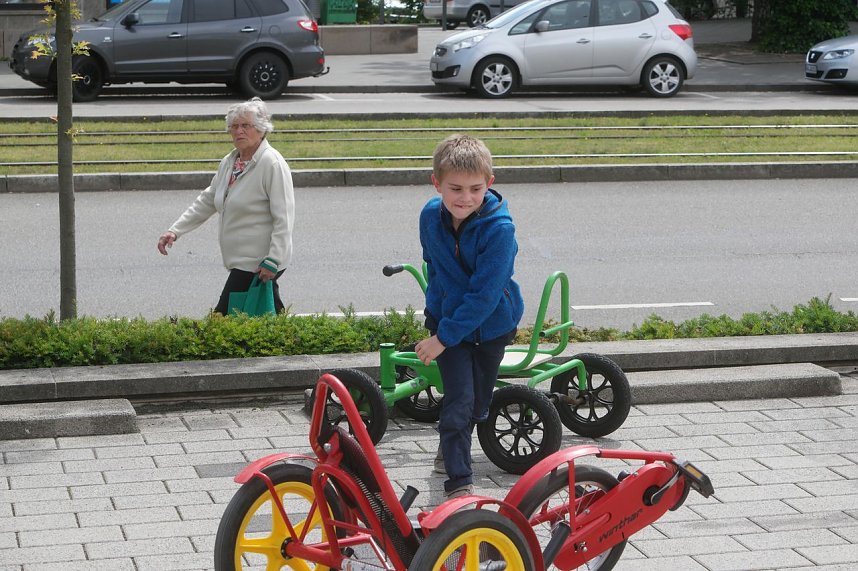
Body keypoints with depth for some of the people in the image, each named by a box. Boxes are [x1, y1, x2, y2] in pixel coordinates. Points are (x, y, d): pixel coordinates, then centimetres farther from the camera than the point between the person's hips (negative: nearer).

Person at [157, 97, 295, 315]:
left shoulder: (272, 164, -15)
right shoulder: (229, 162, 11)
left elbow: (284, 218, -19)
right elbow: (206, 201, 20)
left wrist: (272, 262, -23)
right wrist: (175, 231, 13)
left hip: (259, 263, -8)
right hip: (241, 260, 8)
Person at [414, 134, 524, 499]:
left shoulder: (499, 228, -27)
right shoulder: (431, 216, -11)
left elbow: (484, 295, -27)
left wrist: (443, 338, -26)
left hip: (491, 325, -1)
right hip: (447, 318, 1)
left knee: (478, 403, 15)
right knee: (459, 399, -11)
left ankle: (449, 448, 44)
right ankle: (458, 482, -4)